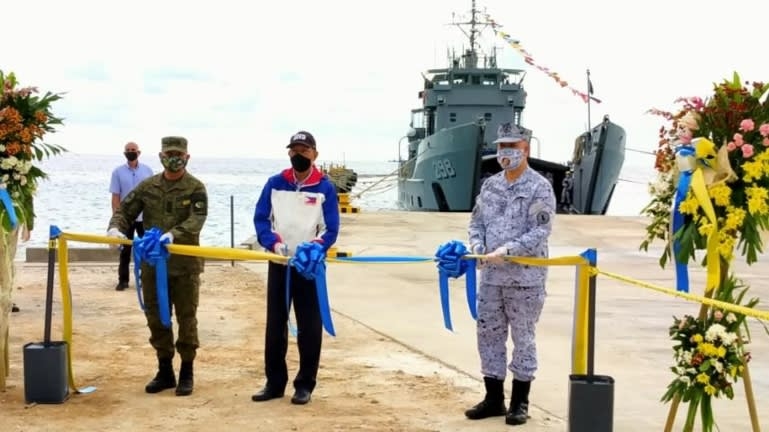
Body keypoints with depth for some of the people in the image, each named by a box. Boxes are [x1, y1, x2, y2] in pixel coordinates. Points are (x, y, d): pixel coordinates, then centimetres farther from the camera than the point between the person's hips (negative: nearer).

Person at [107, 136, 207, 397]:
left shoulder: (196, 189, -4)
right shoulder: (147, 187, 9)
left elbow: (196, 220, -18)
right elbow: (125, 210, 9)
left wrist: (174, 234, -36)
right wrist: (115, 227, -13)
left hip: (185, 265, -4)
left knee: (186, 318, 4)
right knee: (156, 318, 11)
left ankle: (186, 373, 15)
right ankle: (164, 372, 23)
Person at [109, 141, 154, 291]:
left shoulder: (147, 171, 3)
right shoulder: (118, 172, 0)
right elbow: (115, 196, 0)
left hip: (145, 217, 1)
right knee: (125, 250, 4)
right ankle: (123, 280, 10)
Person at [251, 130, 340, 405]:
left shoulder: (325, 188, -3)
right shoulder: (275, 184, 4)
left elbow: (331, 229, -7)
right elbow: (260, 218, 0)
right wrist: (274, 242, -17)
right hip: (279, 264, 3)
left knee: (309, 327, 2)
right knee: (275, 325, 7)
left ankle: (305, 385, 11)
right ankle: (274, 383, 16)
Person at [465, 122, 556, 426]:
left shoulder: (539, 187, -6)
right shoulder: (490, 185, 12)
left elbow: (541, 231, -14)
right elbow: (477, 222, 15)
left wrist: (507, 251, -22)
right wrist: (478, 248, -5)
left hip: (525, 277, -6)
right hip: (491, 276, 6)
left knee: (523, 337, 4)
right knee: (489, 334, 9)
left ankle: (520, 401, 14)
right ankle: (494, 398, 21)